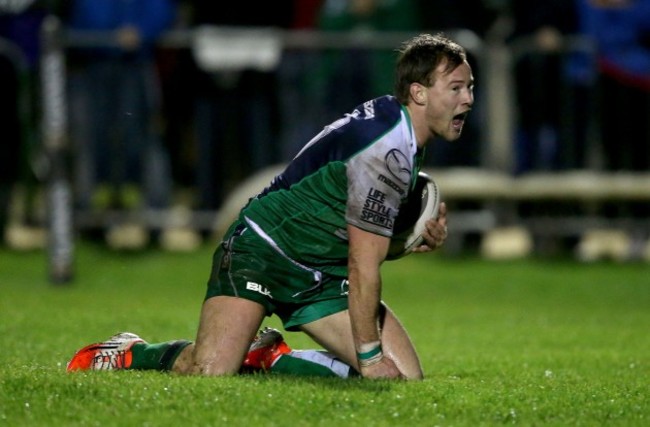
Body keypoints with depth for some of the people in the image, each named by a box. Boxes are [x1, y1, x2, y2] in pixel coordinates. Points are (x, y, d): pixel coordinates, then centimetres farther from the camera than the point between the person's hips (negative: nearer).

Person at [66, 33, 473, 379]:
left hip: (322, 271, 9)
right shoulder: (385, 149, -24)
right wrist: (368, 355, -15)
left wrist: (420, 236, 3)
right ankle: (129, 354, 5)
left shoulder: (408, 139, 6)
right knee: (210, 374, -28)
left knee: (406, 378, -3)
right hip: (262, 251, -9)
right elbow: (362, 265, -21)